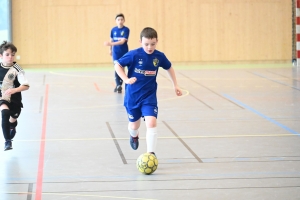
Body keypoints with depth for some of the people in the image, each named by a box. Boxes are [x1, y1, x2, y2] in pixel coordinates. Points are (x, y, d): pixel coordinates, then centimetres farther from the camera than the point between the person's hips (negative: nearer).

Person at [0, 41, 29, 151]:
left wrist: (14, 90, -39)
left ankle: (12, 126, 59)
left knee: (13, 120, 19)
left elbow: (26, 86, -24)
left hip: (14, 99, 0)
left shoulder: (16, 69, -16)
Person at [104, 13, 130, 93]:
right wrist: (110, 49, 13)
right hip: (116, 53, 2)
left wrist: (111, 44, -30)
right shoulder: (113, 29, -1)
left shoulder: (126, 30, -11)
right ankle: (118, 85, 6)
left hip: (124, 53, -2)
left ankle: (120, 85, 15)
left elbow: (122, 41, -20)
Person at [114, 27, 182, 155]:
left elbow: (169, 68, 14)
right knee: (134, 125, 15)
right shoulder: (134, 55, -17)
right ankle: (134, 136, 52)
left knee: (151, 123, -18)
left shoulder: (159, 56, -6)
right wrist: (126, 79, -21)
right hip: (132, 96, -1)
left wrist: (175, 85, 15)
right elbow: (117, 65, -8)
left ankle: (151, 153, -11)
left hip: (149, 96, 1)